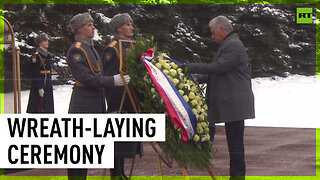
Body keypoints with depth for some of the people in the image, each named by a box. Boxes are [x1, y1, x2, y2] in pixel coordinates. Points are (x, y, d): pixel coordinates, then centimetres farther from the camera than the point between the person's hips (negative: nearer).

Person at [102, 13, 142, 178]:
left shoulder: (131, 46, 15)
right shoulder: (112, 49, -12)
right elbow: (107, 77, -15)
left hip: (130, 102, 9)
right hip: (118, 102, -9)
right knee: (118, 138, -5)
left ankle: (120, 172, 21)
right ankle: (116, 173, 1)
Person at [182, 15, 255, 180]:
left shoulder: (233, 46, -11)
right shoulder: (228, 45, 23)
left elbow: (219, 67, -19)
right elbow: (219, 72, 26)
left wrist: (194, 67, -14)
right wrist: (197, 78, 19)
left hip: (235, 103, -11)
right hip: (231, 103, 11)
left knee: (235, 140, -8)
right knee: (234, 141, 11)